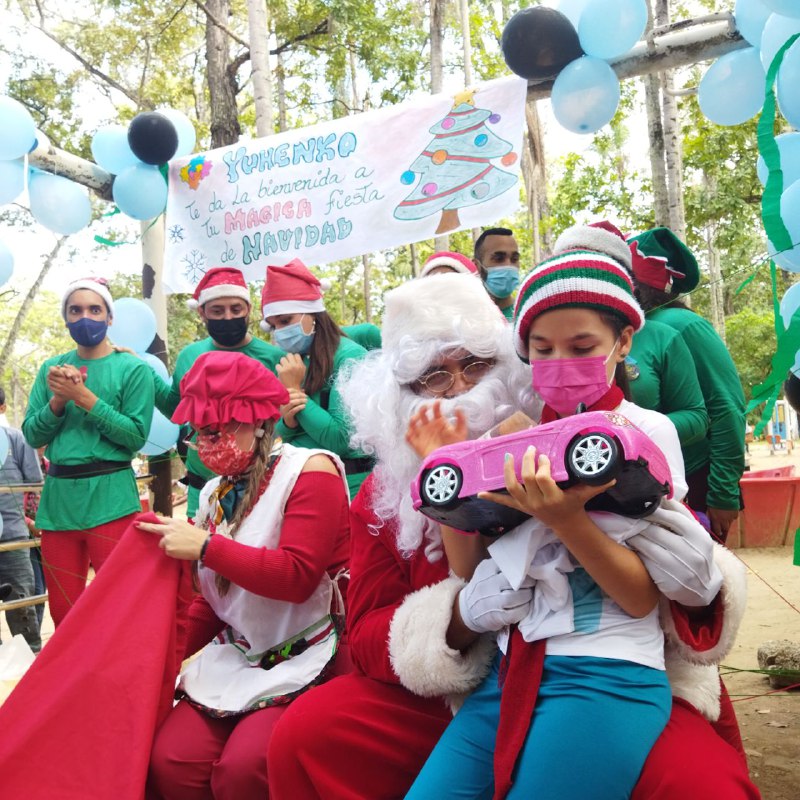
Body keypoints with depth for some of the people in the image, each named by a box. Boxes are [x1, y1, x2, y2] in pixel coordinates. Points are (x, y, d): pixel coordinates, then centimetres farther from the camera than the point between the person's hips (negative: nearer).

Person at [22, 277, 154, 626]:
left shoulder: (133, 369, -2)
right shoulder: (52, 368, 11)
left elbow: (136, 436, -9)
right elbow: (32, 435, 8)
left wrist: (85, 398, -15)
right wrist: (58, 400, -10)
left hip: (110, 498, -4)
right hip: (57, 497, 5)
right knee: (63, 612, 13)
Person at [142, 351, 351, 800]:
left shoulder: (309, 472, -11)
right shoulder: (216, 493, 13)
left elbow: (296, 577, -21)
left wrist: (206, 547, -17)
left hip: (305, 662, -7)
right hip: (234, 659, 7)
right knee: (169, 762, -13)